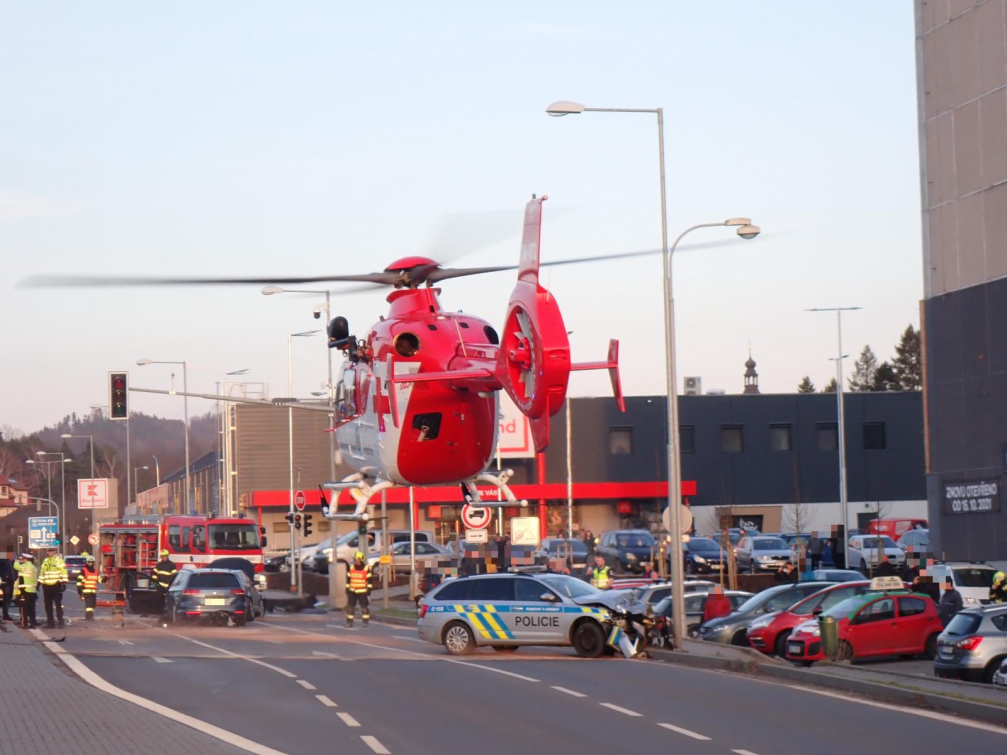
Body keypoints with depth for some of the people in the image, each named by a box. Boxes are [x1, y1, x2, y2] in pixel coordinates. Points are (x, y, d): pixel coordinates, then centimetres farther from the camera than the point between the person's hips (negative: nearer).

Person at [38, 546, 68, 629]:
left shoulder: (59, 560, -4)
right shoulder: (45, 561, 15)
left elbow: (63, 572, -9)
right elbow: (42, 573, 20)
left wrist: (64, 582, -17)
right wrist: (39, 582, 15)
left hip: (56, 585, -6)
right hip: (46, 586, 6)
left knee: (58, 604, -4)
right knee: (48, 605, 8)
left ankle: (61, 621, -1)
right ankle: (50, 622, 13)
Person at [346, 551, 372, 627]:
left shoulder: (366, 568, -6)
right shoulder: (351, 568, 5)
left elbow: (369, 580, -3)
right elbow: (349, 579, 10)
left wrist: (369, 589, -7)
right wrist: (347, 589, 7)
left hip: (362, 591, -3)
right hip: (352, 591, 3)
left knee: (364, 606, -2)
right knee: (350, 606, -1)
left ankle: (365, 621, 9)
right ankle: (349, 622, 5)